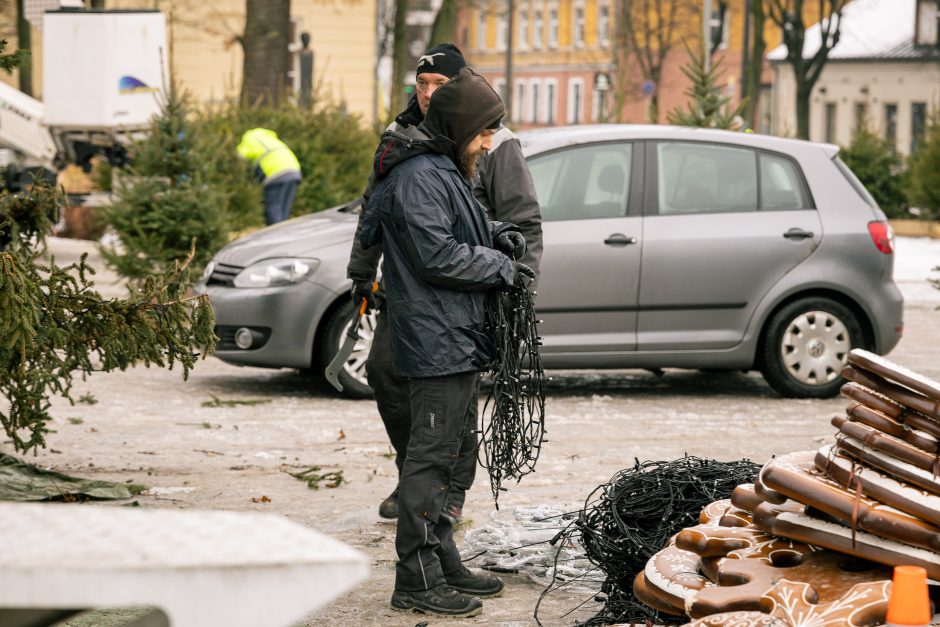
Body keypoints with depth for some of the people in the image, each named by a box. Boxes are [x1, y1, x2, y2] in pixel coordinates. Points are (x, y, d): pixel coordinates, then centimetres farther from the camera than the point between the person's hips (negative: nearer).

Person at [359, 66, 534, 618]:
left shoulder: (444, 170, 18)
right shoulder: (418, 176, -16)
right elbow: (437, 255, -22)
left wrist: (496, 234, 8)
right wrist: (501, 267, -11)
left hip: (460, 340, 11)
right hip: (438, 342, -11)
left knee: (457, 452, 17)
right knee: (433, 455, -9)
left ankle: (444, 564, 26)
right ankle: (418, 580, -6)